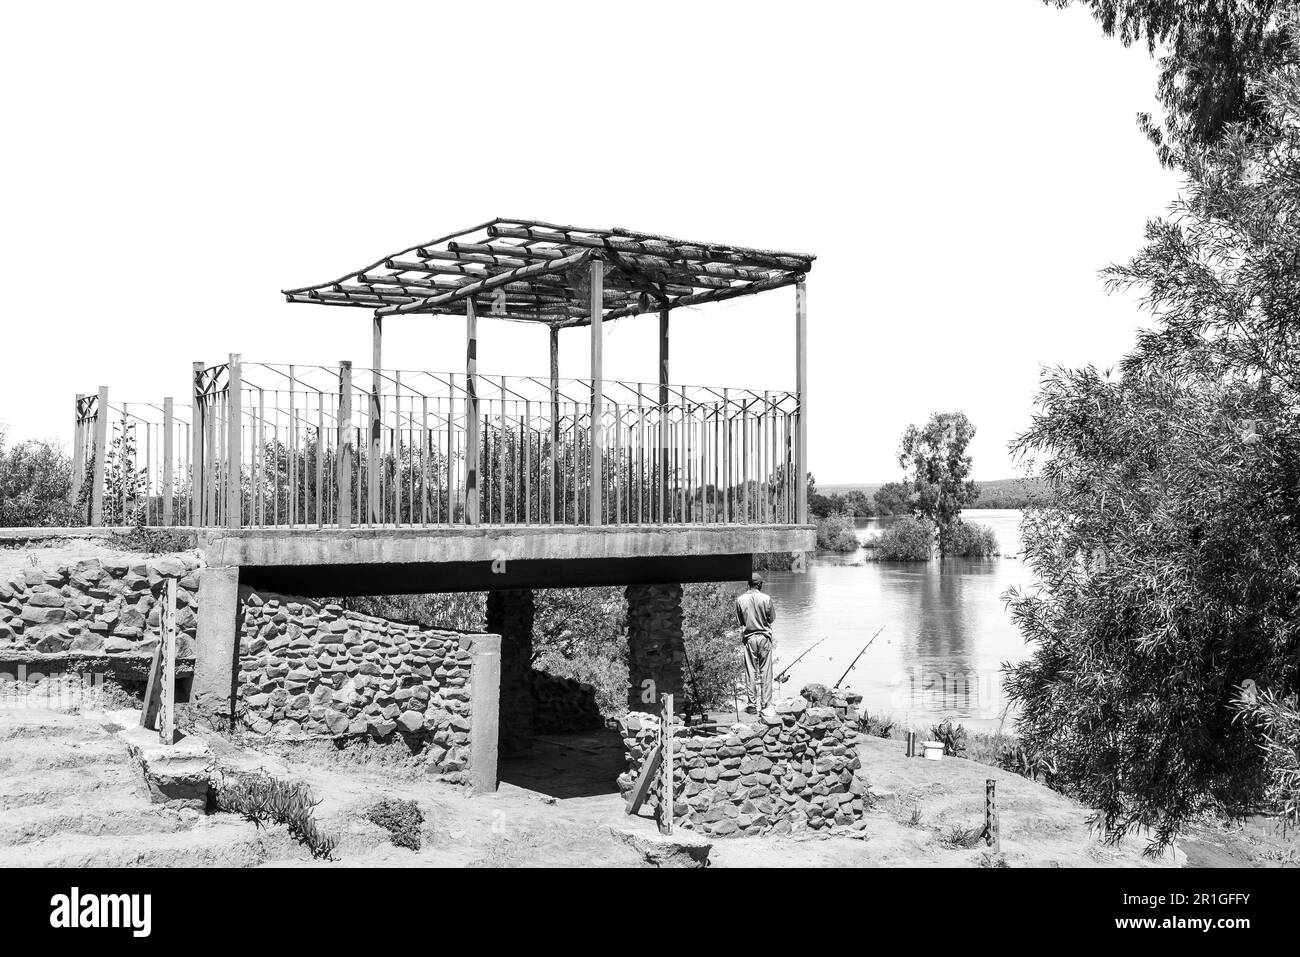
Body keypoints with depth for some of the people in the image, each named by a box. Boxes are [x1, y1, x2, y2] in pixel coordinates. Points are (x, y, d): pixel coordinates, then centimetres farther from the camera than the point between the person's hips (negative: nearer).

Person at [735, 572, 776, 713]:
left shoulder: (740, 600, -3)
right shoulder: (766, 598, -8)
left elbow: (739, 620, 4)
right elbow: (772, 618, 0)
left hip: (748, 638, 1)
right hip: (764, 637, -1)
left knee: (751, 672, 5)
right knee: (765, 672, 6)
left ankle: (752, 705, 6)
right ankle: (765, 704, 7)